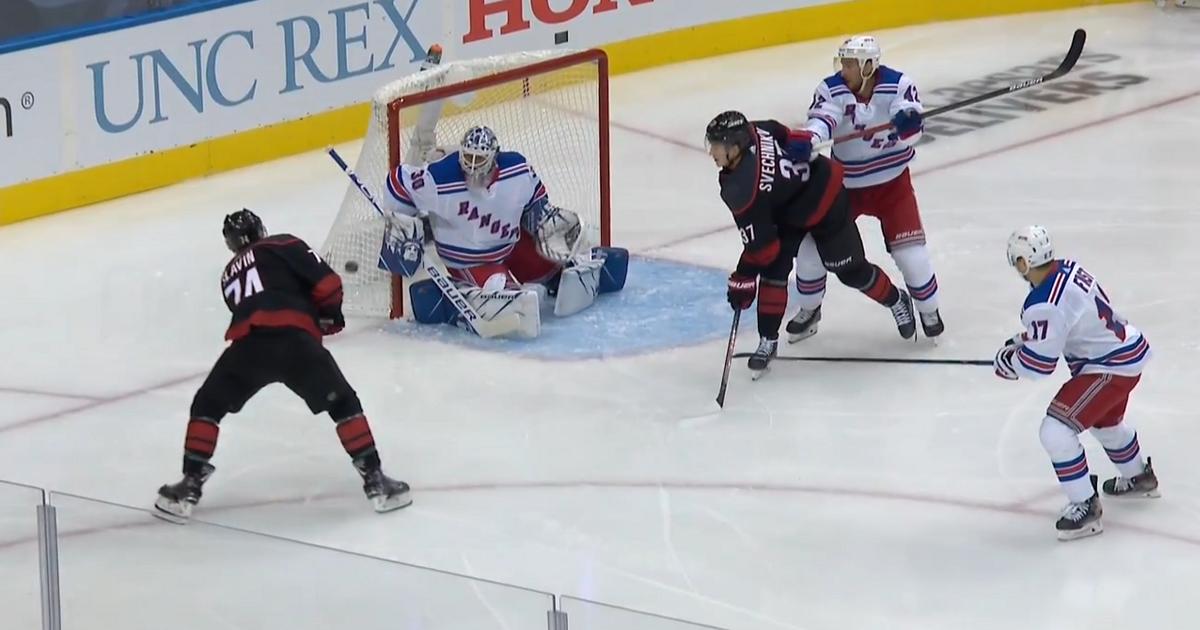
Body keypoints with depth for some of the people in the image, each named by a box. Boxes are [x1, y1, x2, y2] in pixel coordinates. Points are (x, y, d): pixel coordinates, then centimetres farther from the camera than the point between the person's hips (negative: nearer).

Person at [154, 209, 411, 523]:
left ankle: (189, 487, 13)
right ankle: (375, 480, 12)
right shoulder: (284, 246, 21)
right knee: (342, 403, 16)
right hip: (294, 338, -2)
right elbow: (327, 282, 8)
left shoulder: (230, 274, 35)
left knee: (207, 407, 21)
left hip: (247, 343, 2)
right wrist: (330, 314, 26)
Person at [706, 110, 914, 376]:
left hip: (825, 208, -9)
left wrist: (741, 282, -18)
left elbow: (761, 246, -29)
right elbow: (789, 137, 0)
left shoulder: (741, 190, -37)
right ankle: (768, 339, 5)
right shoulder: (752, 131, -20)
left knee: (851, 270, 11)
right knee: (774, 270, -1)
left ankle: (896, 301, 39)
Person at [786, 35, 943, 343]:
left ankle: (929, 311, 20)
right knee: (812, 243, 2)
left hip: (892, 182, -2)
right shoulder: (831, 89, -15)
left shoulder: (898, 85, -18)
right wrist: (806, 139, -54)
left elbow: (912, 131, -25)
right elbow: (821, 119, -32)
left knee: (910, 252, -7)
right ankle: (809, 310, 27)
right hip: (844, 182, 2)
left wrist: (907, 122, -50)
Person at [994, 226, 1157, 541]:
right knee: (1106, 420, 35)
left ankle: (1085, 506, -5)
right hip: (1128, 349, 10)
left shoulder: (1044, 303, -29)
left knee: (1056, 430, -13)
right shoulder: (1068, 268, -2)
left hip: (1111, 368, -10)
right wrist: (1022, 341, 13)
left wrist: (1007, 360, -4)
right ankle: (1139, 478, 59)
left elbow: (1039, 363, -23)